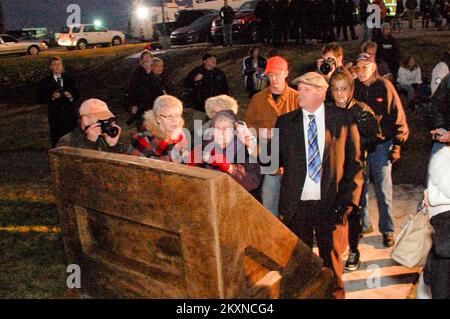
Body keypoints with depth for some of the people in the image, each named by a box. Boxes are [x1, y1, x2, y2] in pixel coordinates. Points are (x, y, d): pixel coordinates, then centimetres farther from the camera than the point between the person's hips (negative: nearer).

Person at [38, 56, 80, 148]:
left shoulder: (69, 79, 12)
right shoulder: (46, 81, 4)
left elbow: (77, 96, 12)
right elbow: (40, 99, -1)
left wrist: (71, 96, -9)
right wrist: (51, 96, -16)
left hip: (69, 114, 2)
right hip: (55, 115, -2)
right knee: (56, 140, -3)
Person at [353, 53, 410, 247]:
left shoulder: (384, 86, -4)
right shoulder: (354, 87, 3)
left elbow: (398, 117, -3)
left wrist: (397, 145, -6)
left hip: (381, 145, -3)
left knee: (383, 190, 3)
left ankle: (387, 230, 16)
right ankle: (363, 225, 26)